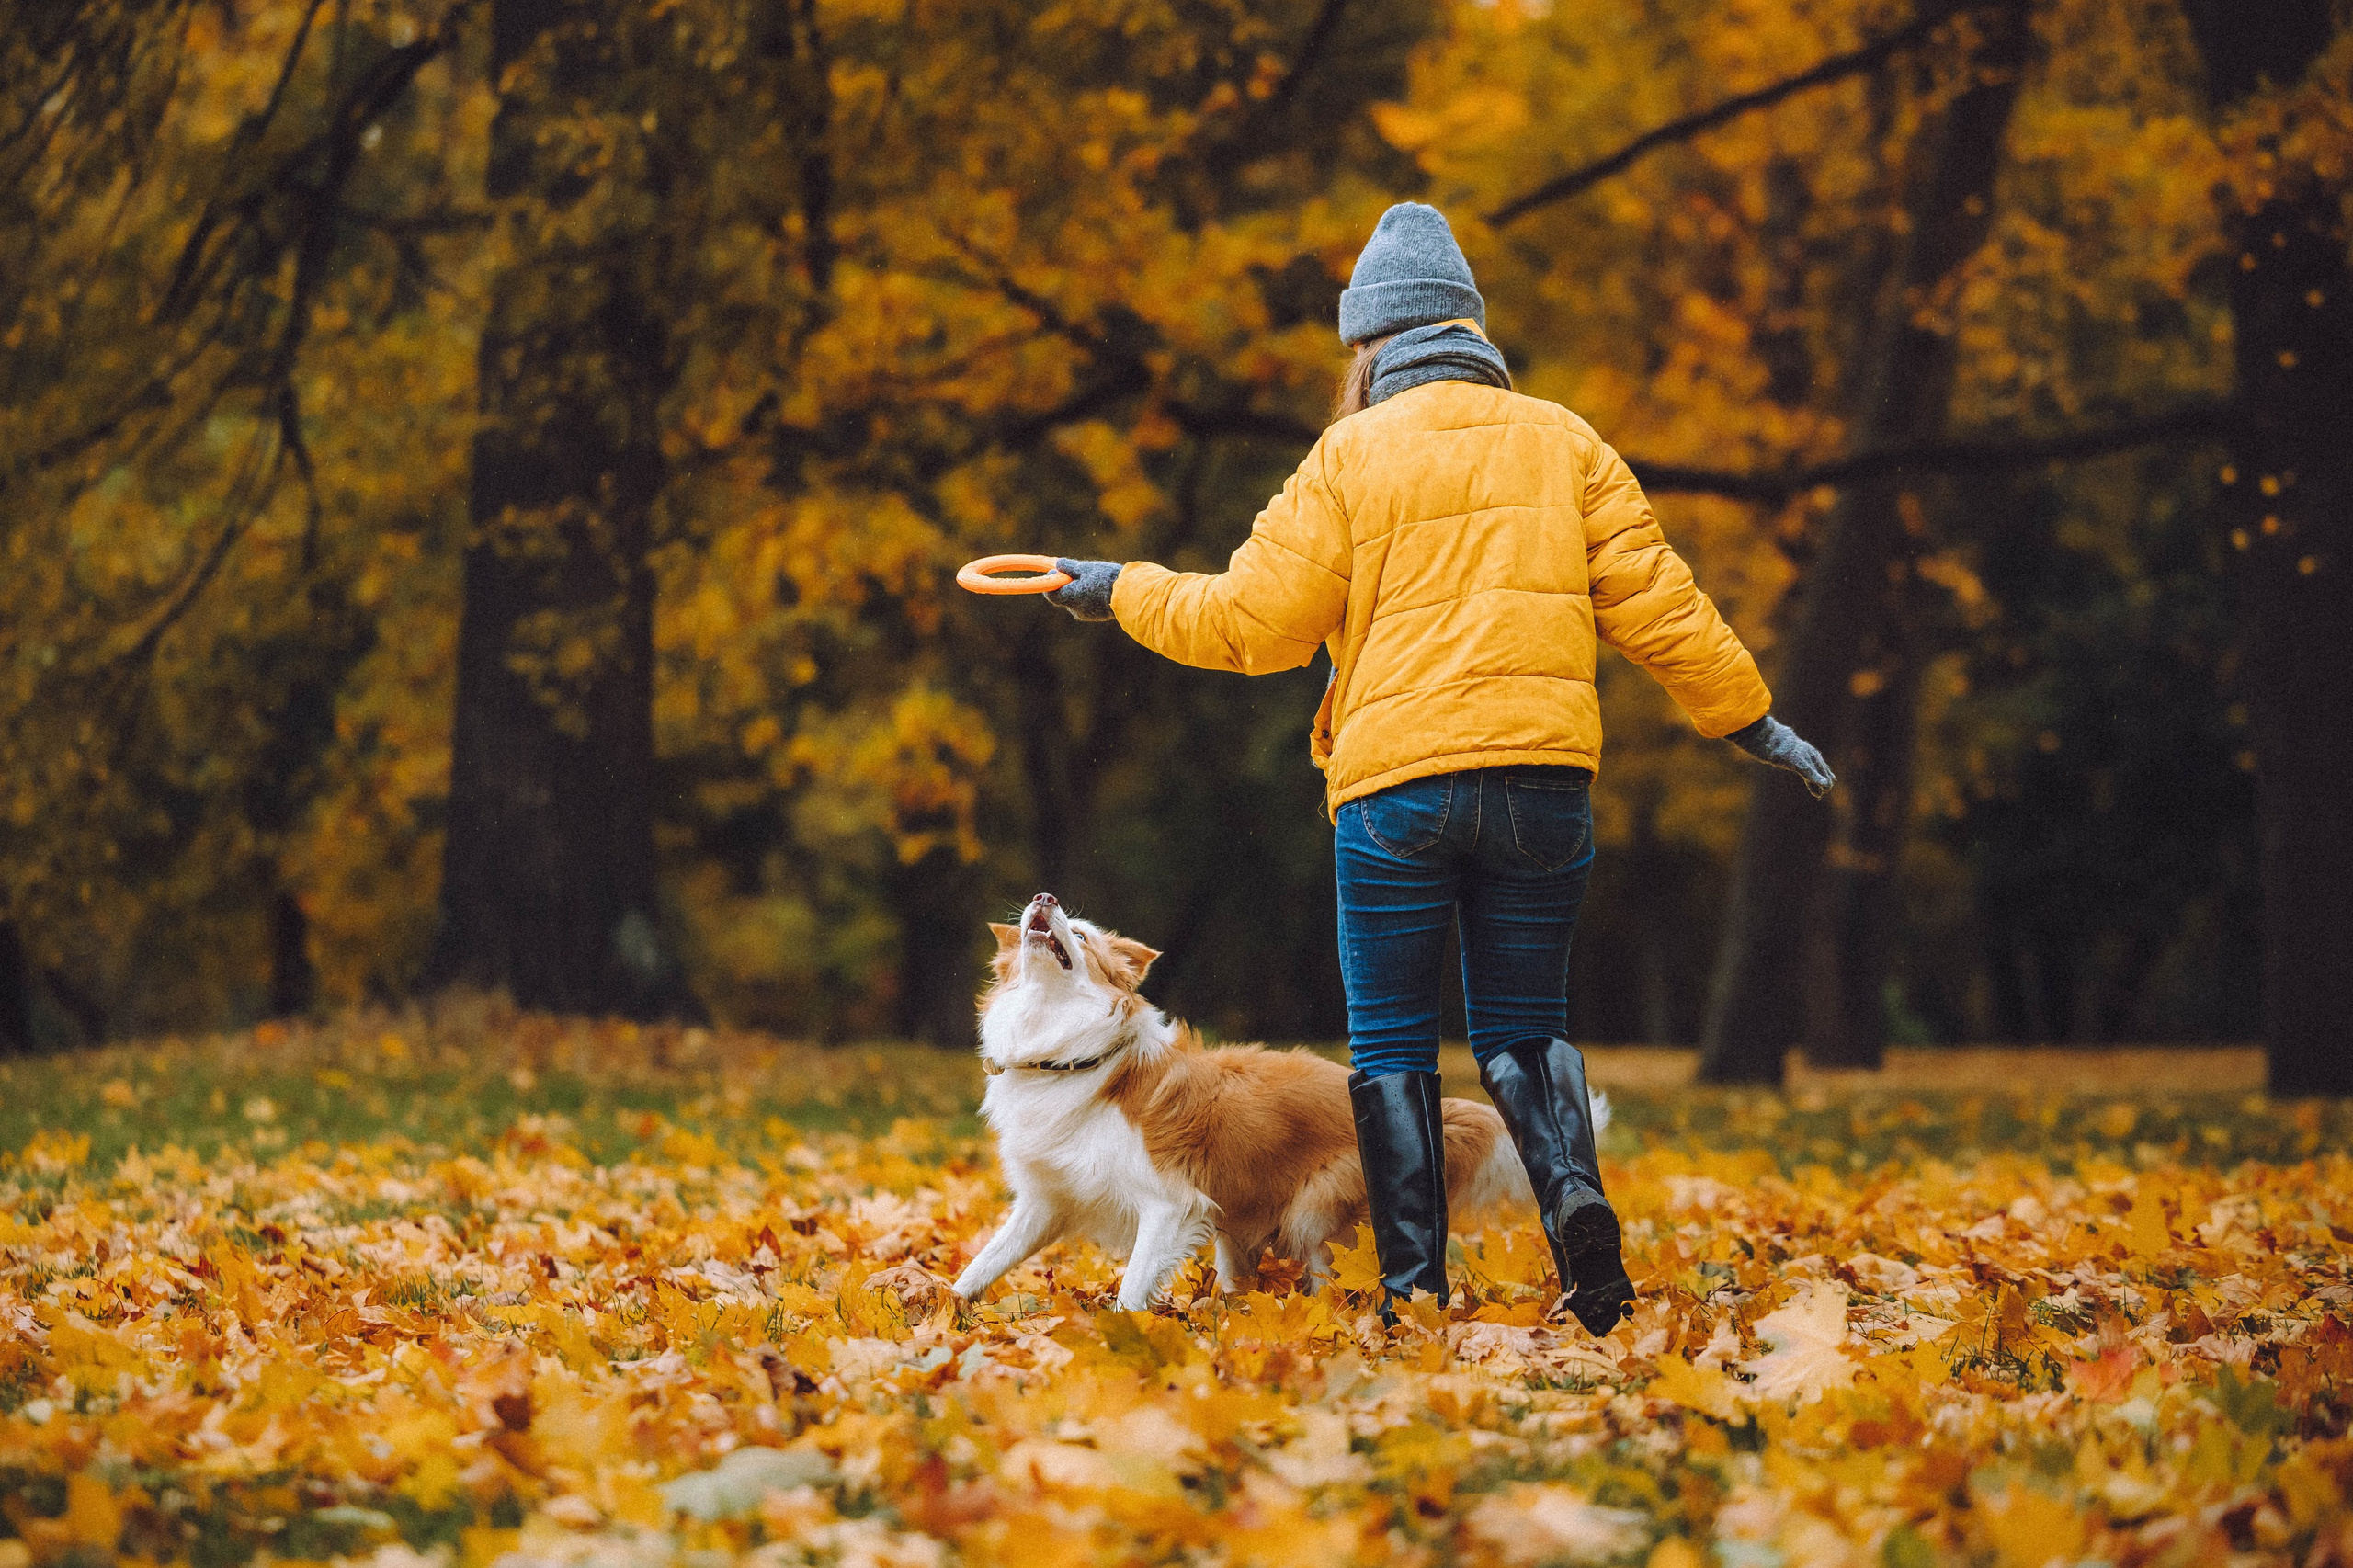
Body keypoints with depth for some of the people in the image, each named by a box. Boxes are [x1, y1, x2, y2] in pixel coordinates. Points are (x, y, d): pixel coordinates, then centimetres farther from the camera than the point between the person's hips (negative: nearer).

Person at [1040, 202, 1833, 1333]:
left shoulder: (1353, 455, 1)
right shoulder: (1565, 444, 10)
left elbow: (1255, 620, -1)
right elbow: (1655, 606, 7)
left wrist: (1124, 593, 14)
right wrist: (1752, 722, 16)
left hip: (1395, 784, -3)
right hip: (1542, 774, 3)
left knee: (1392, 1042, 7)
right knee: (1522, 1028, 13)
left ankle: (1416, 1284, 1)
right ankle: (1574, 1194, -15)